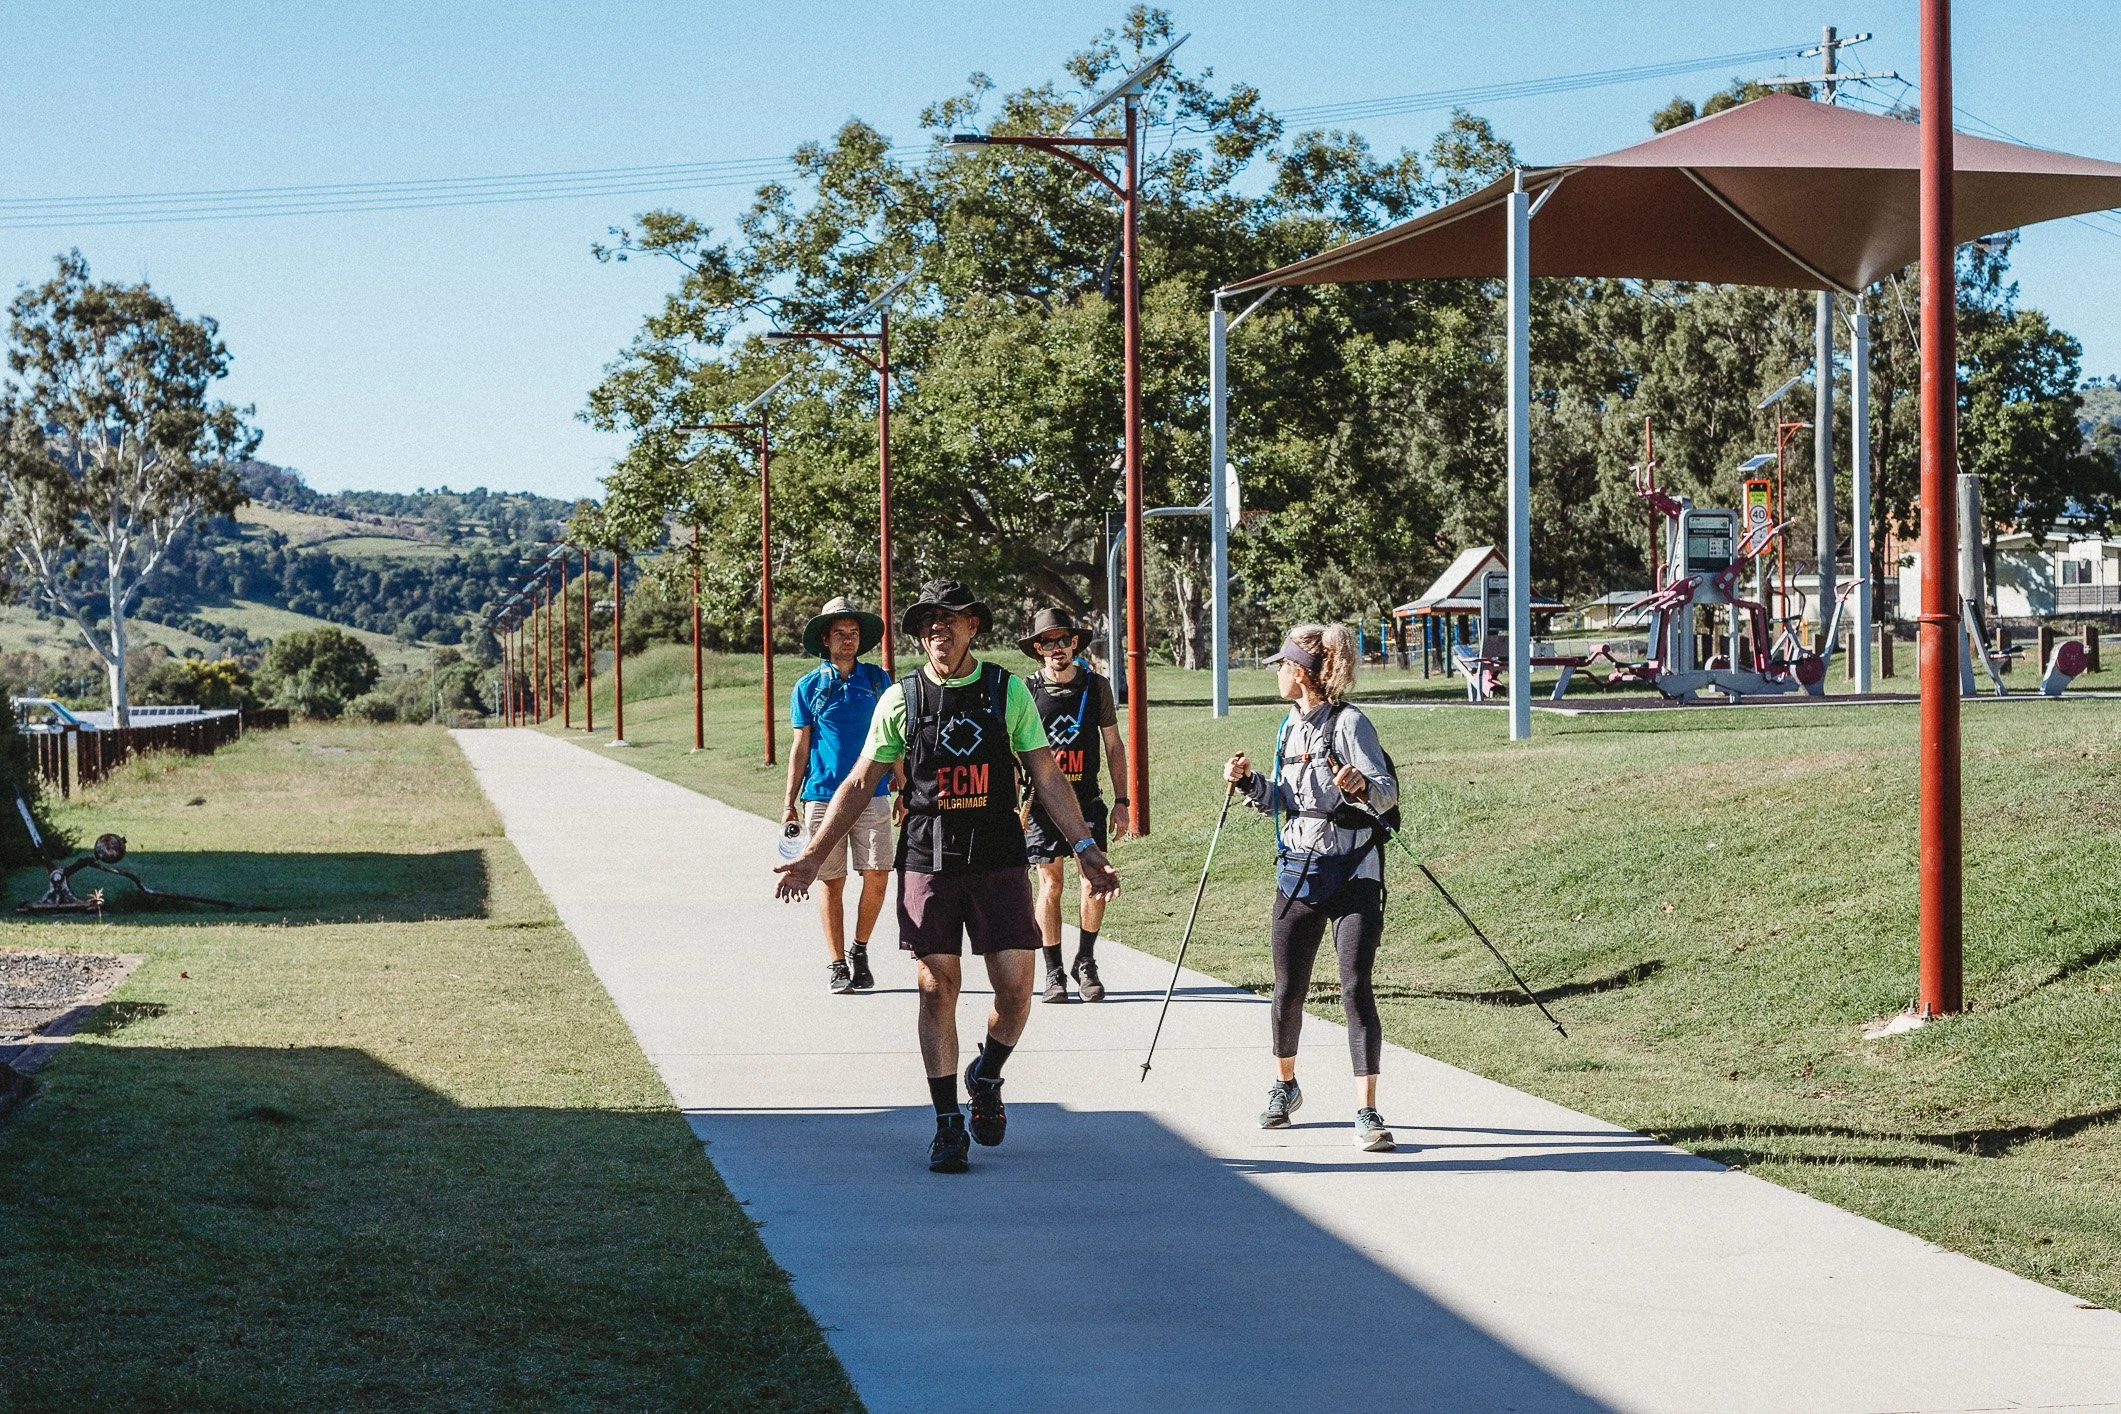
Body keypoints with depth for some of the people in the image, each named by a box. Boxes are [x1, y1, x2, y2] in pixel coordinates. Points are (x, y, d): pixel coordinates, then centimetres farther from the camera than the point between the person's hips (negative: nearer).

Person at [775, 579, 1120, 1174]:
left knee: (1015, 987, -5)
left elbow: (1047, 777, 6)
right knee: (938, 989, -2)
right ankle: (948, 1125, 8)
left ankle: (986, 1078, 25)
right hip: (927, 861, 0)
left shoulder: (1008, 690, 5)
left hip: (999, 858, 0)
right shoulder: (901, 697, 4)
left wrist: (1084, 847, -3)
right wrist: (812, 855, 4)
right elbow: (859, 784, 9)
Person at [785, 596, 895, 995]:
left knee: (877, 877, -7)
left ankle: (860, 951, 14)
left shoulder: (876, 679, 8)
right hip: (823, 795, -1)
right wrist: (790, 802, 2)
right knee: (832, 882, 2)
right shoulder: (808, 686, 4)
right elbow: (801, 746, 6)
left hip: (872, 794, 1)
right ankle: (838, 965, 10)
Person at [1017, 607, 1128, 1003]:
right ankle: (1053, 973, 10)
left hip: (1086, 800, 1)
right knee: (1050, 885, -1)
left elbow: (1113, 746, 9)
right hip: (1042, 803, -1)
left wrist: (1121, 802, 6)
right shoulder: (1026, 692, -2)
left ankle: (1085, 962, 11)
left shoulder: (1096, 686, 3)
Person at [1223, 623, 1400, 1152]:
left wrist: (1362, 785, -38)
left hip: (1353, 875, -6)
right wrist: (1250, 782, 4)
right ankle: (1284, 1088, 33)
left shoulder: (1349, 723, -10)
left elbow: (1387, 791, -18)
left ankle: (1367, 1113, -13)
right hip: (1297, 872, 6)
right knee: (1288, 991, 10)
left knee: (1356, 989, -13)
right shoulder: (1291, 727, 12)